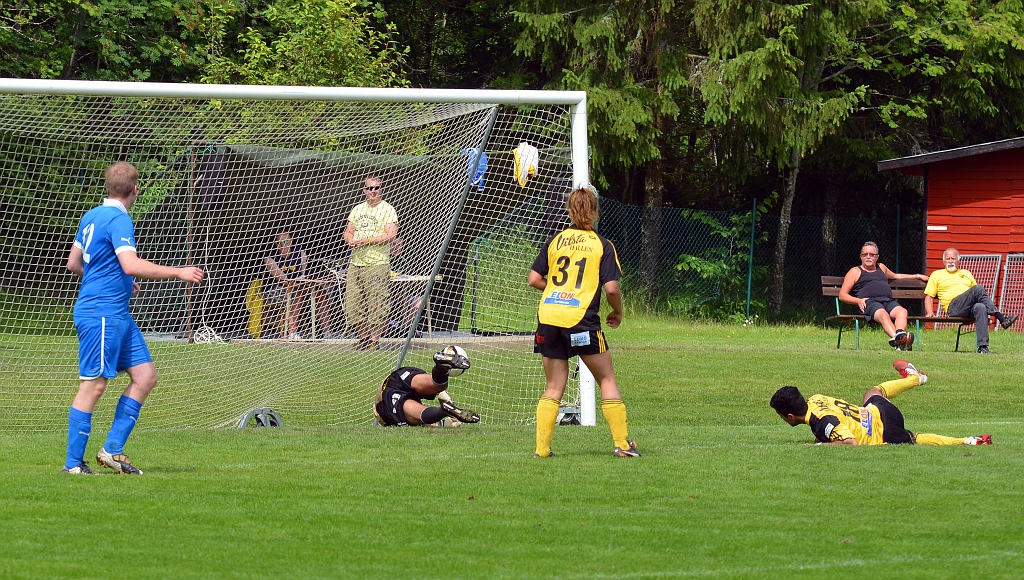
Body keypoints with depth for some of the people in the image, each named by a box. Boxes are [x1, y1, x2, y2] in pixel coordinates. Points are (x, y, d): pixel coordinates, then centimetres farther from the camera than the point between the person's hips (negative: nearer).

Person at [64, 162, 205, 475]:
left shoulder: (91, 217, 14)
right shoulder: (119, 220, -14)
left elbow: (73, 264, 23)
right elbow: (131, 265, -26)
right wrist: (179, 272, -20)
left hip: (118, 315, 10)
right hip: (101, 316, -10)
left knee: (145, 375, 8)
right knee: (94, 385, -6)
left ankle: (112, 450, 8)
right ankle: (73, 463, -1)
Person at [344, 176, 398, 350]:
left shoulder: (387, 210, -2)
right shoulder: (357, 209, 17)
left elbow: (391, 234, -13)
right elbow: (348, 232, 20)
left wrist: (365, 240, -17)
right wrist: (351, 240, -4)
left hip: (377, 263, -6)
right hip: (355, 263, 6)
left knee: (376, 303, -7)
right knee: (352, 303, 4)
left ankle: (374, 339, -1)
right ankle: (363, 337, 15)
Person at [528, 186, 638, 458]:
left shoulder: (556, 240, 11)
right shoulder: (602, 245, 2)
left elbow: (534, 279, 9)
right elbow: (611, 288, -6)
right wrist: (617, 313, 12)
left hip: (548, 316, 3)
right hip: (580, 319, -3)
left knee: (554, 387, 11)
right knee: (607, 379, 9)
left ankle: (541, 447, 3)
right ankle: (622, 443, 5)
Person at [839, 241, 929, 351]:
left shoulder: (881, 268, 35)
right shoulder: (855, 271, 18)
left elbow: (896, 276, 55)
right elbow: (842, 295, 11)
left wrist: (918, 276, 59)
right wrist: (858, 301, -7)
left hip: (888, 301, 5)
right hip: (870, 302, -5)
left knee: (902, 311, -31)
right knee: (883, 314, -39)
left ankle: (900, 333, -58)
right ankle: (897, 338, -64)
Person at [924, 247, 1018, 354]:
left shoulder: (966, 273, 33)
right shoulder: (937, 275, 23)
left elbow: (977, 294, 31)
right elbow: (929, 296, 16)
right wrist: (930, 313, -3)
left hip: (971, 308, 3)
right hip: (953, 308, -3)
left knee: (980, 308, -37)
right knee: (978, 288, -28)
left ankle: (982, 346, -47)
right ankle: (1002, 319, -38)